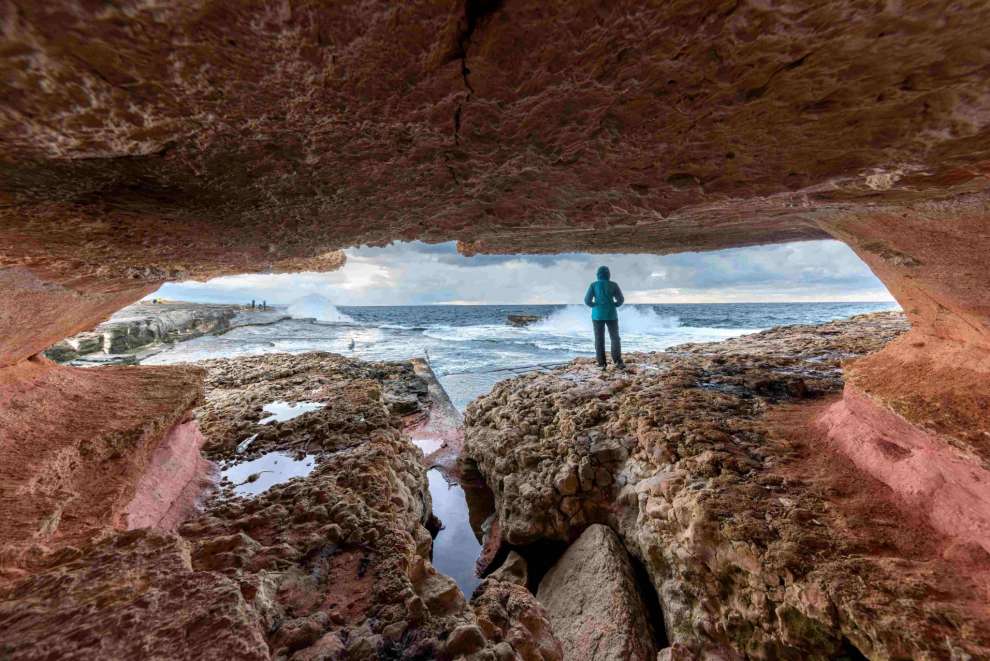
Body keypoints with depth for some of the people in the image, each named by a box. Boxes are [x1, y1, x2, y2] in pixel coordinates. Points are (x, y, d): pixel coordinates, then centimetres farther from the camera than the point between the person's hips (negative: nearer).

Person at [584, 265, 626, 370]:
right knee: (615, 338, 7)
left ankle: (601, 363, 4)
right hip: (611, 315, 0)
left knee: (599, 339, 6)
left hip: (597, 315, 0)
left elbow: (587, 301, -5)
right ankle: (617, 361, -5)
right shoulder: (613, 285, -1)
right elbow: (621, 300, 1)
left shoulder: (593, 285, -2)